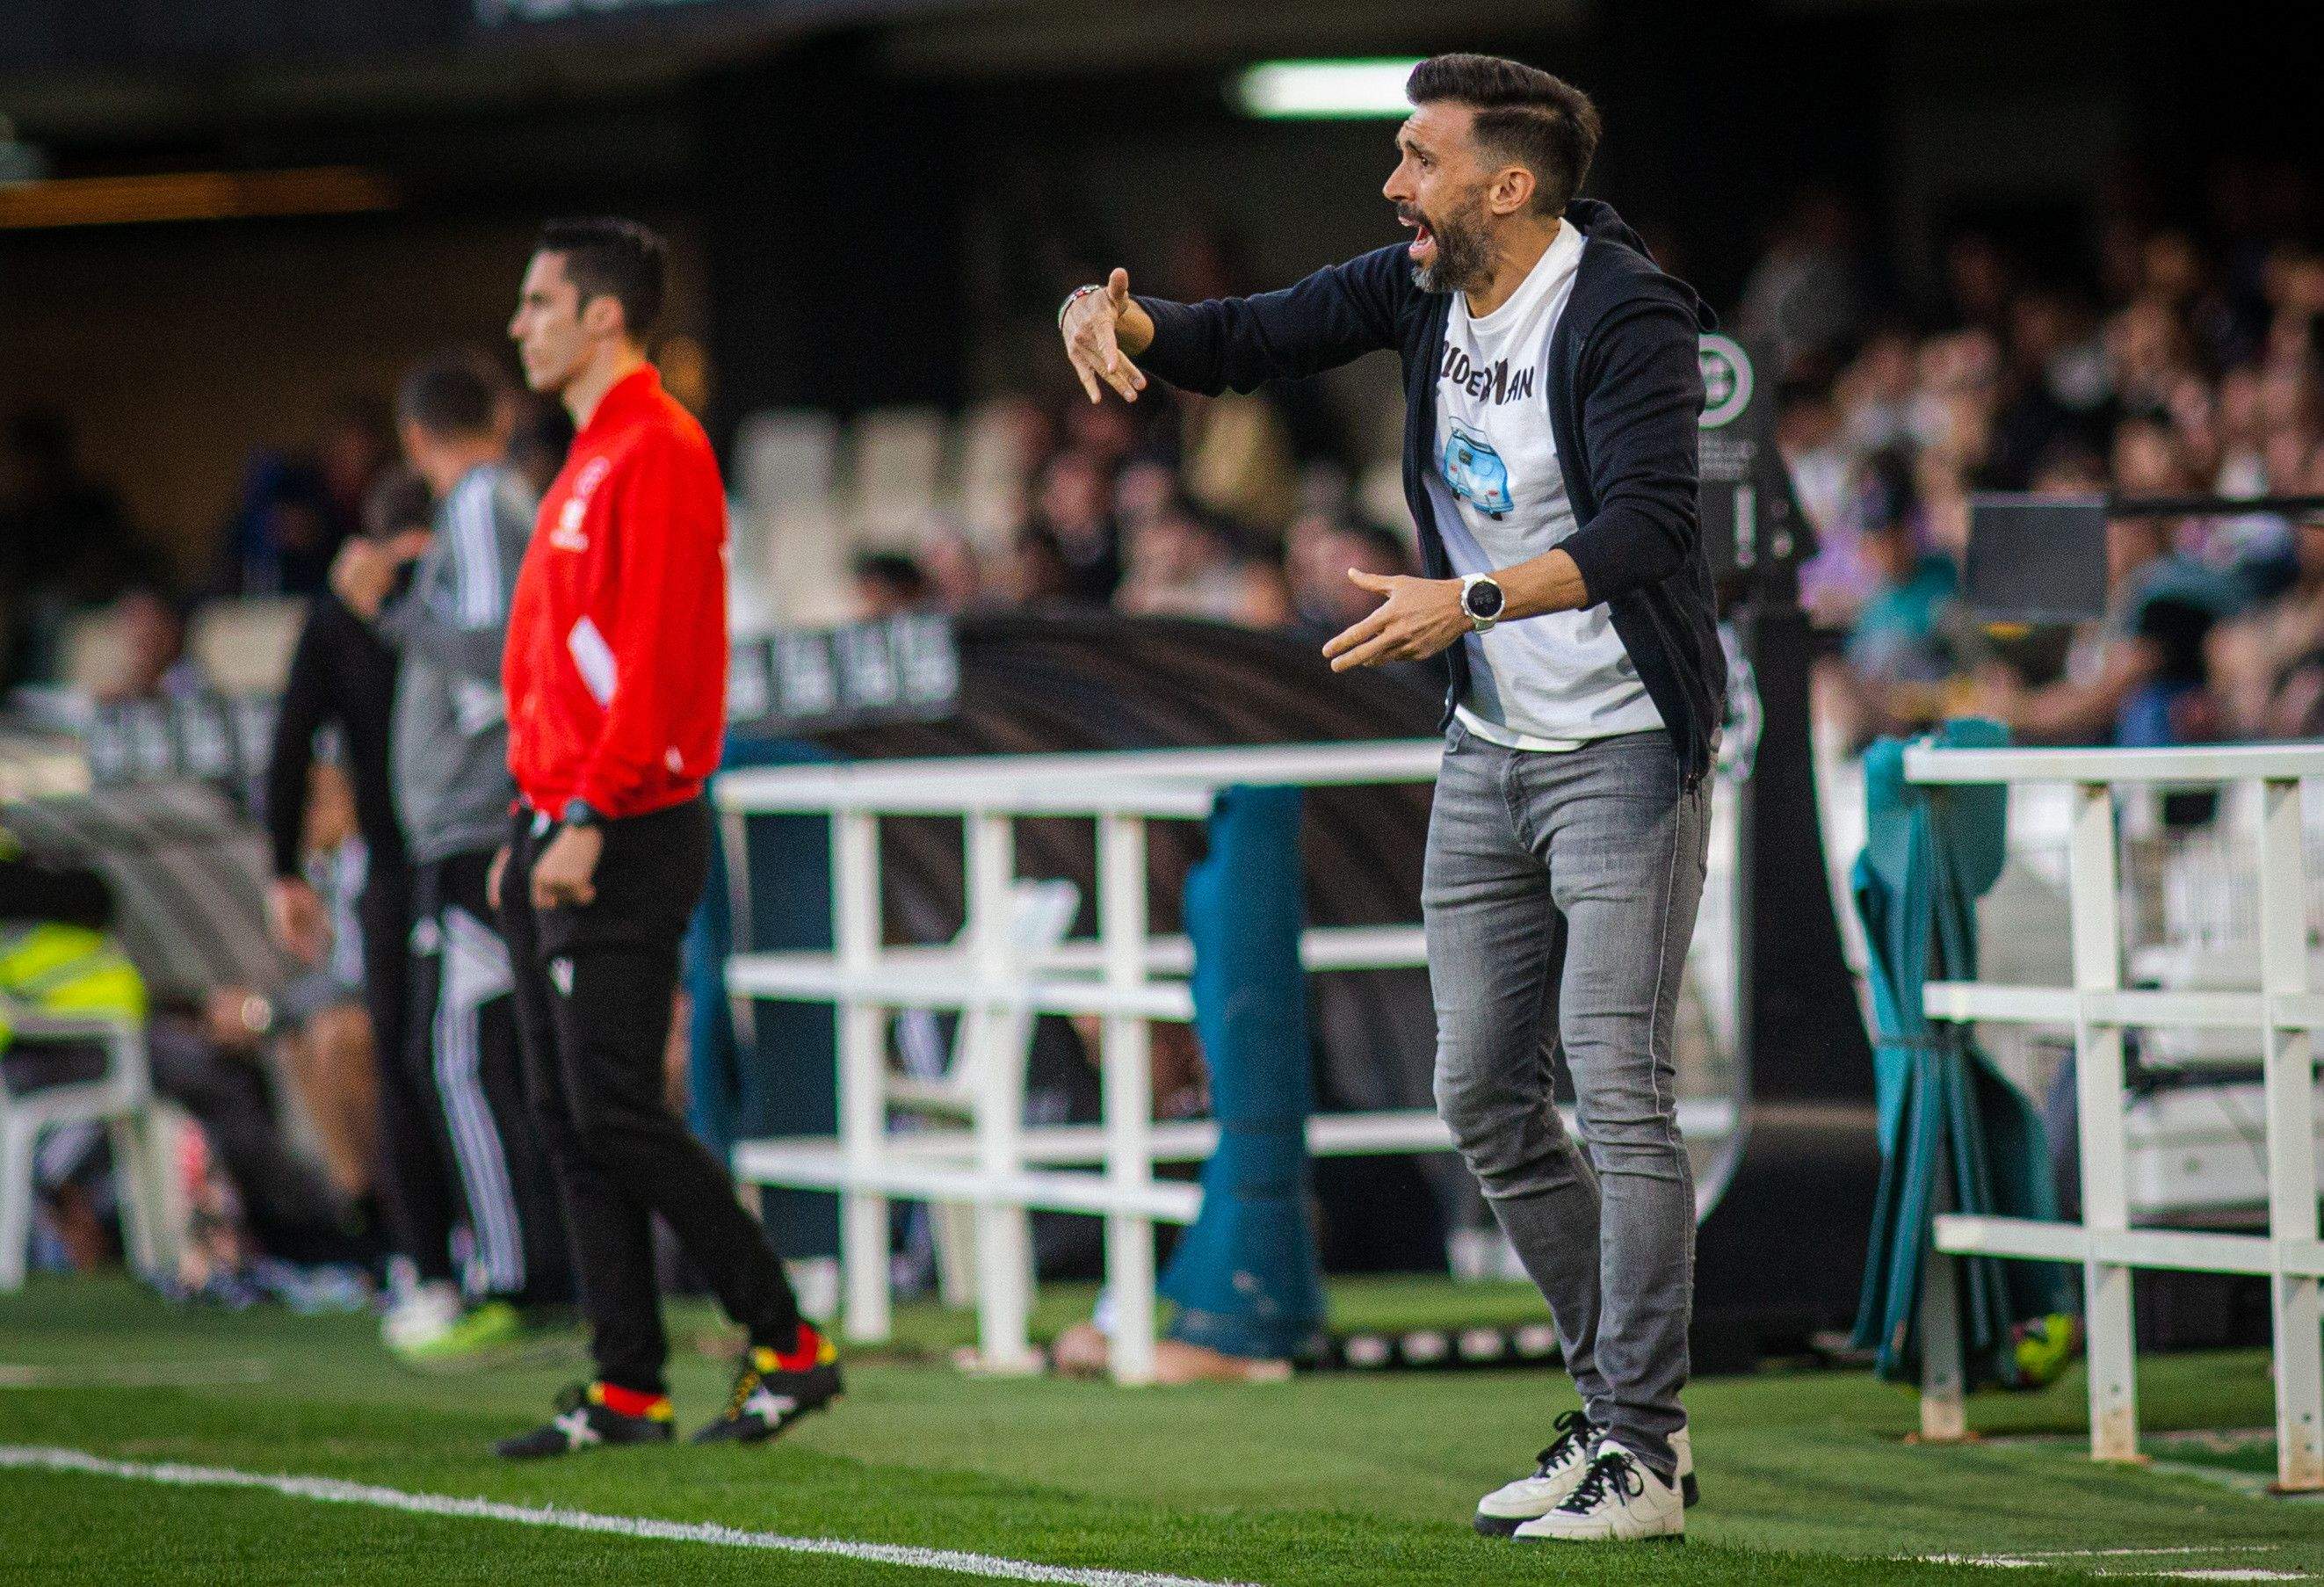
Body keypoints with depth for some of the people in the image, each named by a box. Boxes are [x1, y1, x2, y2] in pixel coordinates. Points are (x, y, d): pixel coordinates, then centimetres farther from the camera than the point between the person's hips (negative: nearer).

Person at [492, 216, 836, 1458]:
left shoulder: (656, 452, -12)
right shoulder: (590, 459, 19)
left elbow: (657, 658, -20)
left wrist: (588, 819, -23)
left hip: (626, 839, -10)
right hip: (562, 836, 10)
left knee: (616, 1115, -11)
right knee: (568, 1117, 7)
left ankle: (788, 1346, -2)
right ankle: (626, 1389, 8)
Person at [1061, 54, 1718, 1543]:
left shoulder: (1624, 318, -21)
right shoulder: (1424, 287, 2)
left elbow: (1644, 527, -32)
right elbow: (1245, 340, 10)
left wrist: (1470, 602, -44)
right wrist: (1118, 315, -11)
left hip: (1623, 748, -8)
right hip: (1492, 748, 8)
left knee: (1618, 1079, -13)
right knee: (1485, 1097, 9)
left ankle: (1641, 1451, -10)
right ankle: (1627, 1406, 19)